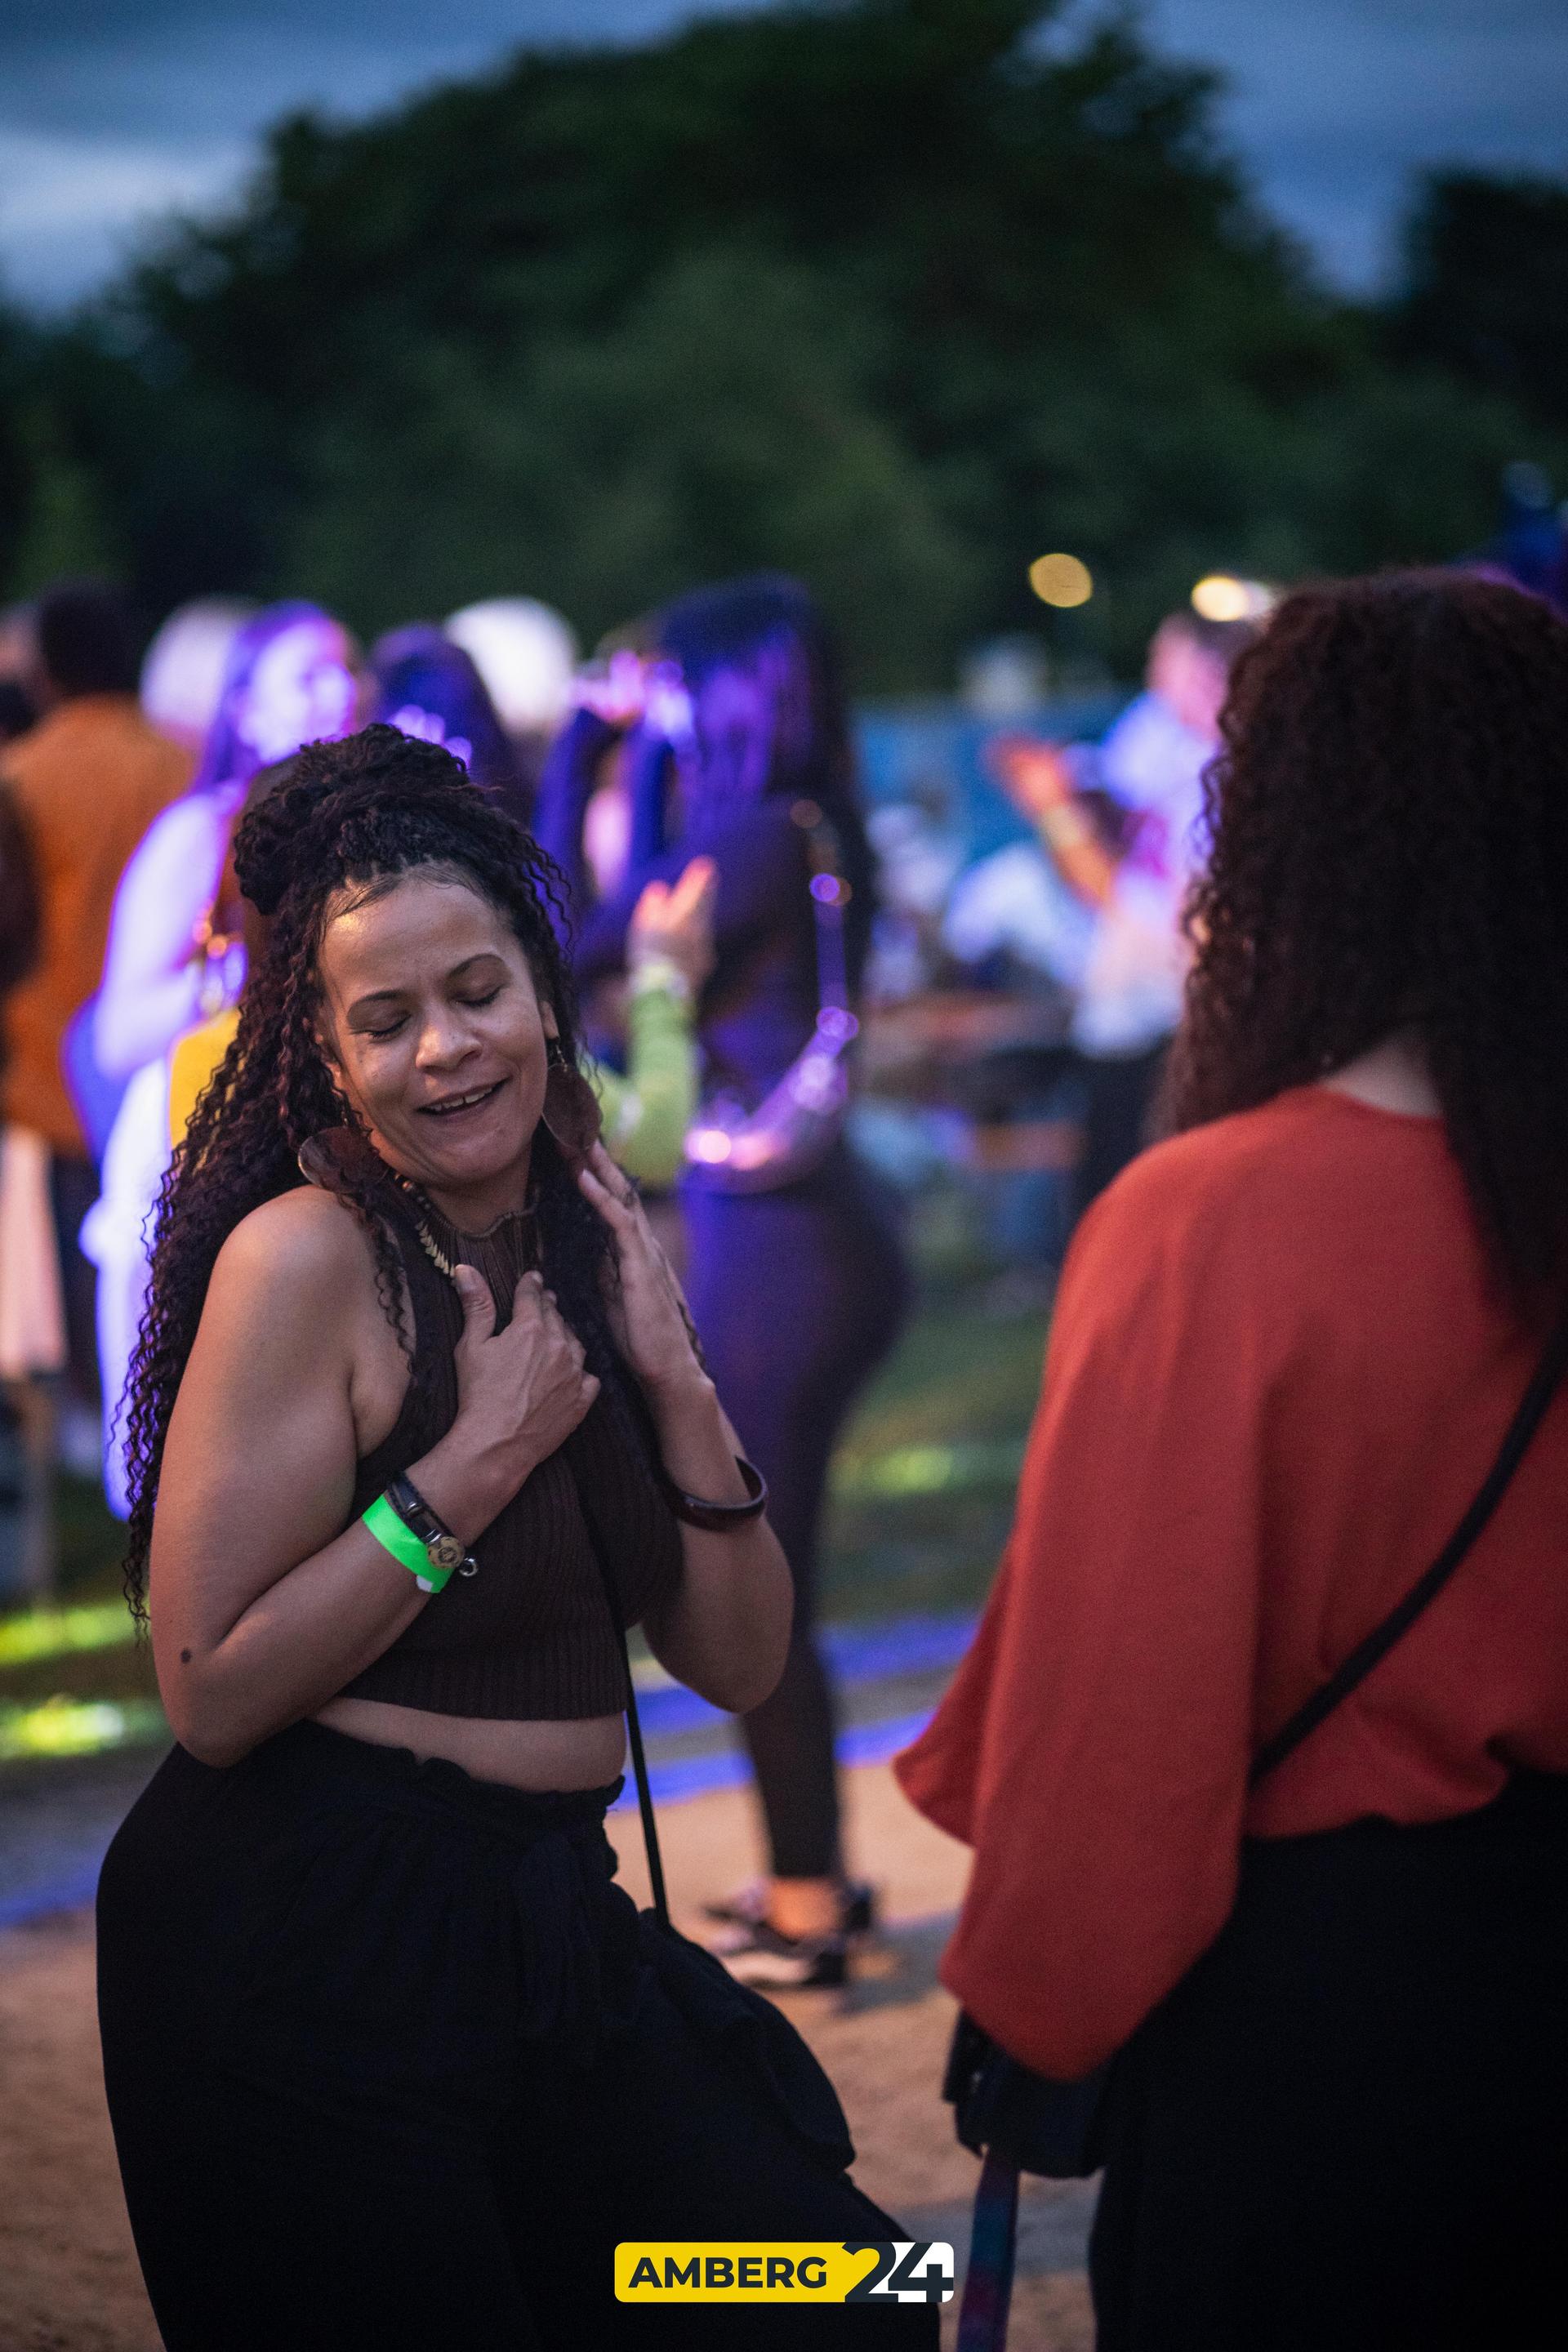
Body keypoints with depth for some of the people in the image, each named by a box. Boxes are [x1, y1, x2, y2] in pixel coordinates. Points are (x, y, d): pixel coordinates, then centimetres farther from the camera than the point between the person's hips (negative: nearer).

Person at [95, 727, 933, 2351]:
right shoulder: (306, 1257, -14)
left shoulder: (590, 1252, 6)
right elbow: (213, 1691, -20)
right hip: (308, 1944, -7)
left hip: (548, 1917, 7)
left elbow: (737, 1664, 6)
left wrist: (673, 1377, -6)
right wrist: (483, 1461, -18)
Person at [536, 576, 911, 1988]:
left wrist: (575, 763, -6)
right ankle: (812, 1877, 30)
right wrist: (643, 767, 17)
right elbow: (659, 934, 21)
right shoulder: (810, 836, 10)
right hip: (813, 1239, 10)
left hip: (779, 1256, -10)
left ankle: (802, 1913, 9)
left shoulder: (755, 837, -17)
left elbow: (575, 952, -15)